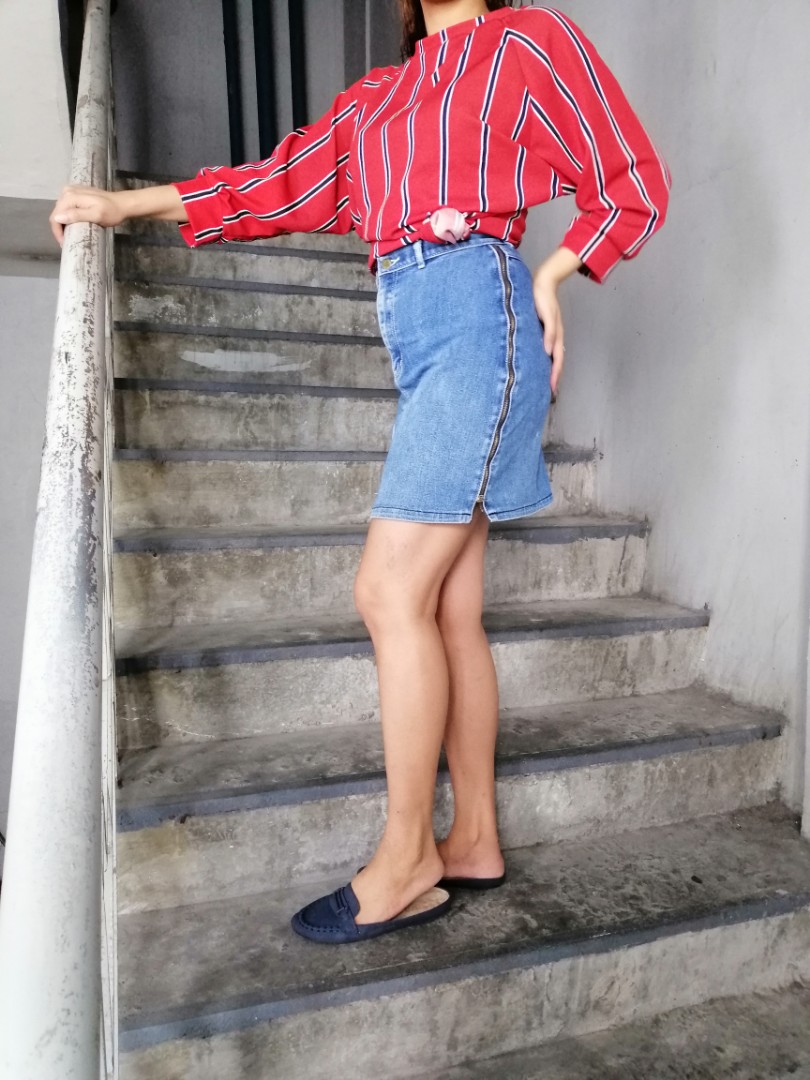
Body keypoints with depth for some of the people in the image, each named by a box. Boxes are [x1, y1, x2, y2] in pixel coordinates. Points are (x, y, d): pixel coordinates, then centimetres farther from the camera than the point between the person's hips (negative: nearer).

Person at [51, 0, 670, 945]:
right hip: (422, 340, 6)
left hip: (479, 319, -6)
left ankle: (404, 864, -1)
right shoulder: (374, 98, 27)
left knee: (391, 590, -14)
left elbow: (636, 186, 11)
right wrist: (126, 205, 21)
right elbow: (281, 187, 23)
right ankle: (473, 841, 13)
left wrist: (546, 279, 0)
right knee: (448, 606, 2)